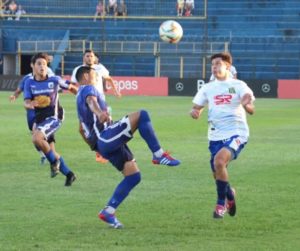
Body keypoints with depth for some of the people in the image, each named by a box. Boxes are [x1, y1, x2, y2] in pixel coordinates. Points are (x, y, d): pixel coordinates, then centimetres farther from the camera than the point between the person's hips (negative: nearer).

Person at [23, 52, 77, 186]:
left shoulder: (55, 80, -5)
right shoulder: (29, 83, 1)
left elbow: (70, 87, 11)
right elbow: (26, 103, -7)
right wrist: (31, 104, -30)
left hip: (52, 118, -5)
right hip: (39, 119, 5)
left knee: (36, 138, -32)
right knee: (51, 153, 10)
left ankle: (54, 160, -10)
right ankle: (68, 174, 26)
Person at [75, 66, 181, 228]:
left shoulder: (80, 99, 30)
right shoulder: (88, 89, 1)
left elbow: (82, 130, 37)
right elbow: (91, 101, -26)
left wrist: (96, 147, 44)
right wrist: (99, 112, -48)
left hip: (102, 143, 10)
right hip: (106, 136, -10)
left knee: (133, 176, 5)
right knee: (141, 115, -21)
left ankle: (108, 212, 3)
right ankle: (159, 155, -24)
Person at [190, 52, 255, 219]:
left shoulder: (238, 85, -3)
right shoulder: (208, 88, 10)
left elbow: (251, 110, -13)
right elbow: (197, 108, 12)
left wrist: (246, 105, -37)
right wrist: (195, 112, -12)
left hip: (236, 134, -5)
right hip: (216, 136, 5)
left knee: (219, 161, -28)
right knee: (218, 174, 8)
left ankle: (221, 203, -12)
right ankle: (230, 195, 42)